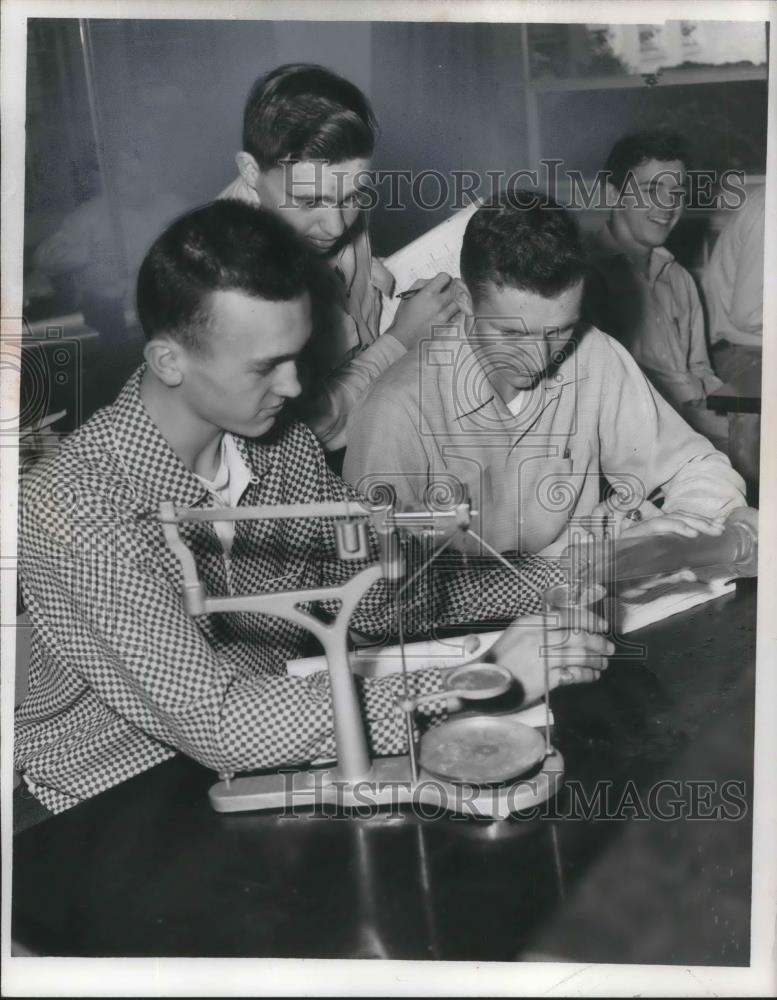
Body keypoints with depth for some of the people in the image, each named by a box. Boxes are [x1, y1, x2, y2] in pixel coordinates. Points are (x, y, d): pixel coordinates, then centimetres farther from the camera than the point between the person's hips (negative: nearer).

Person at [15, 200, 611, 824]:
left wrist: (542, 584, -13)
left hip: (267, 755, 6)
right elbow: (214, 722, -32)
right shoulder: (77, 508, -27)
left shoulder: (287, 451, -5)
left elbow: (385, 598, 3)